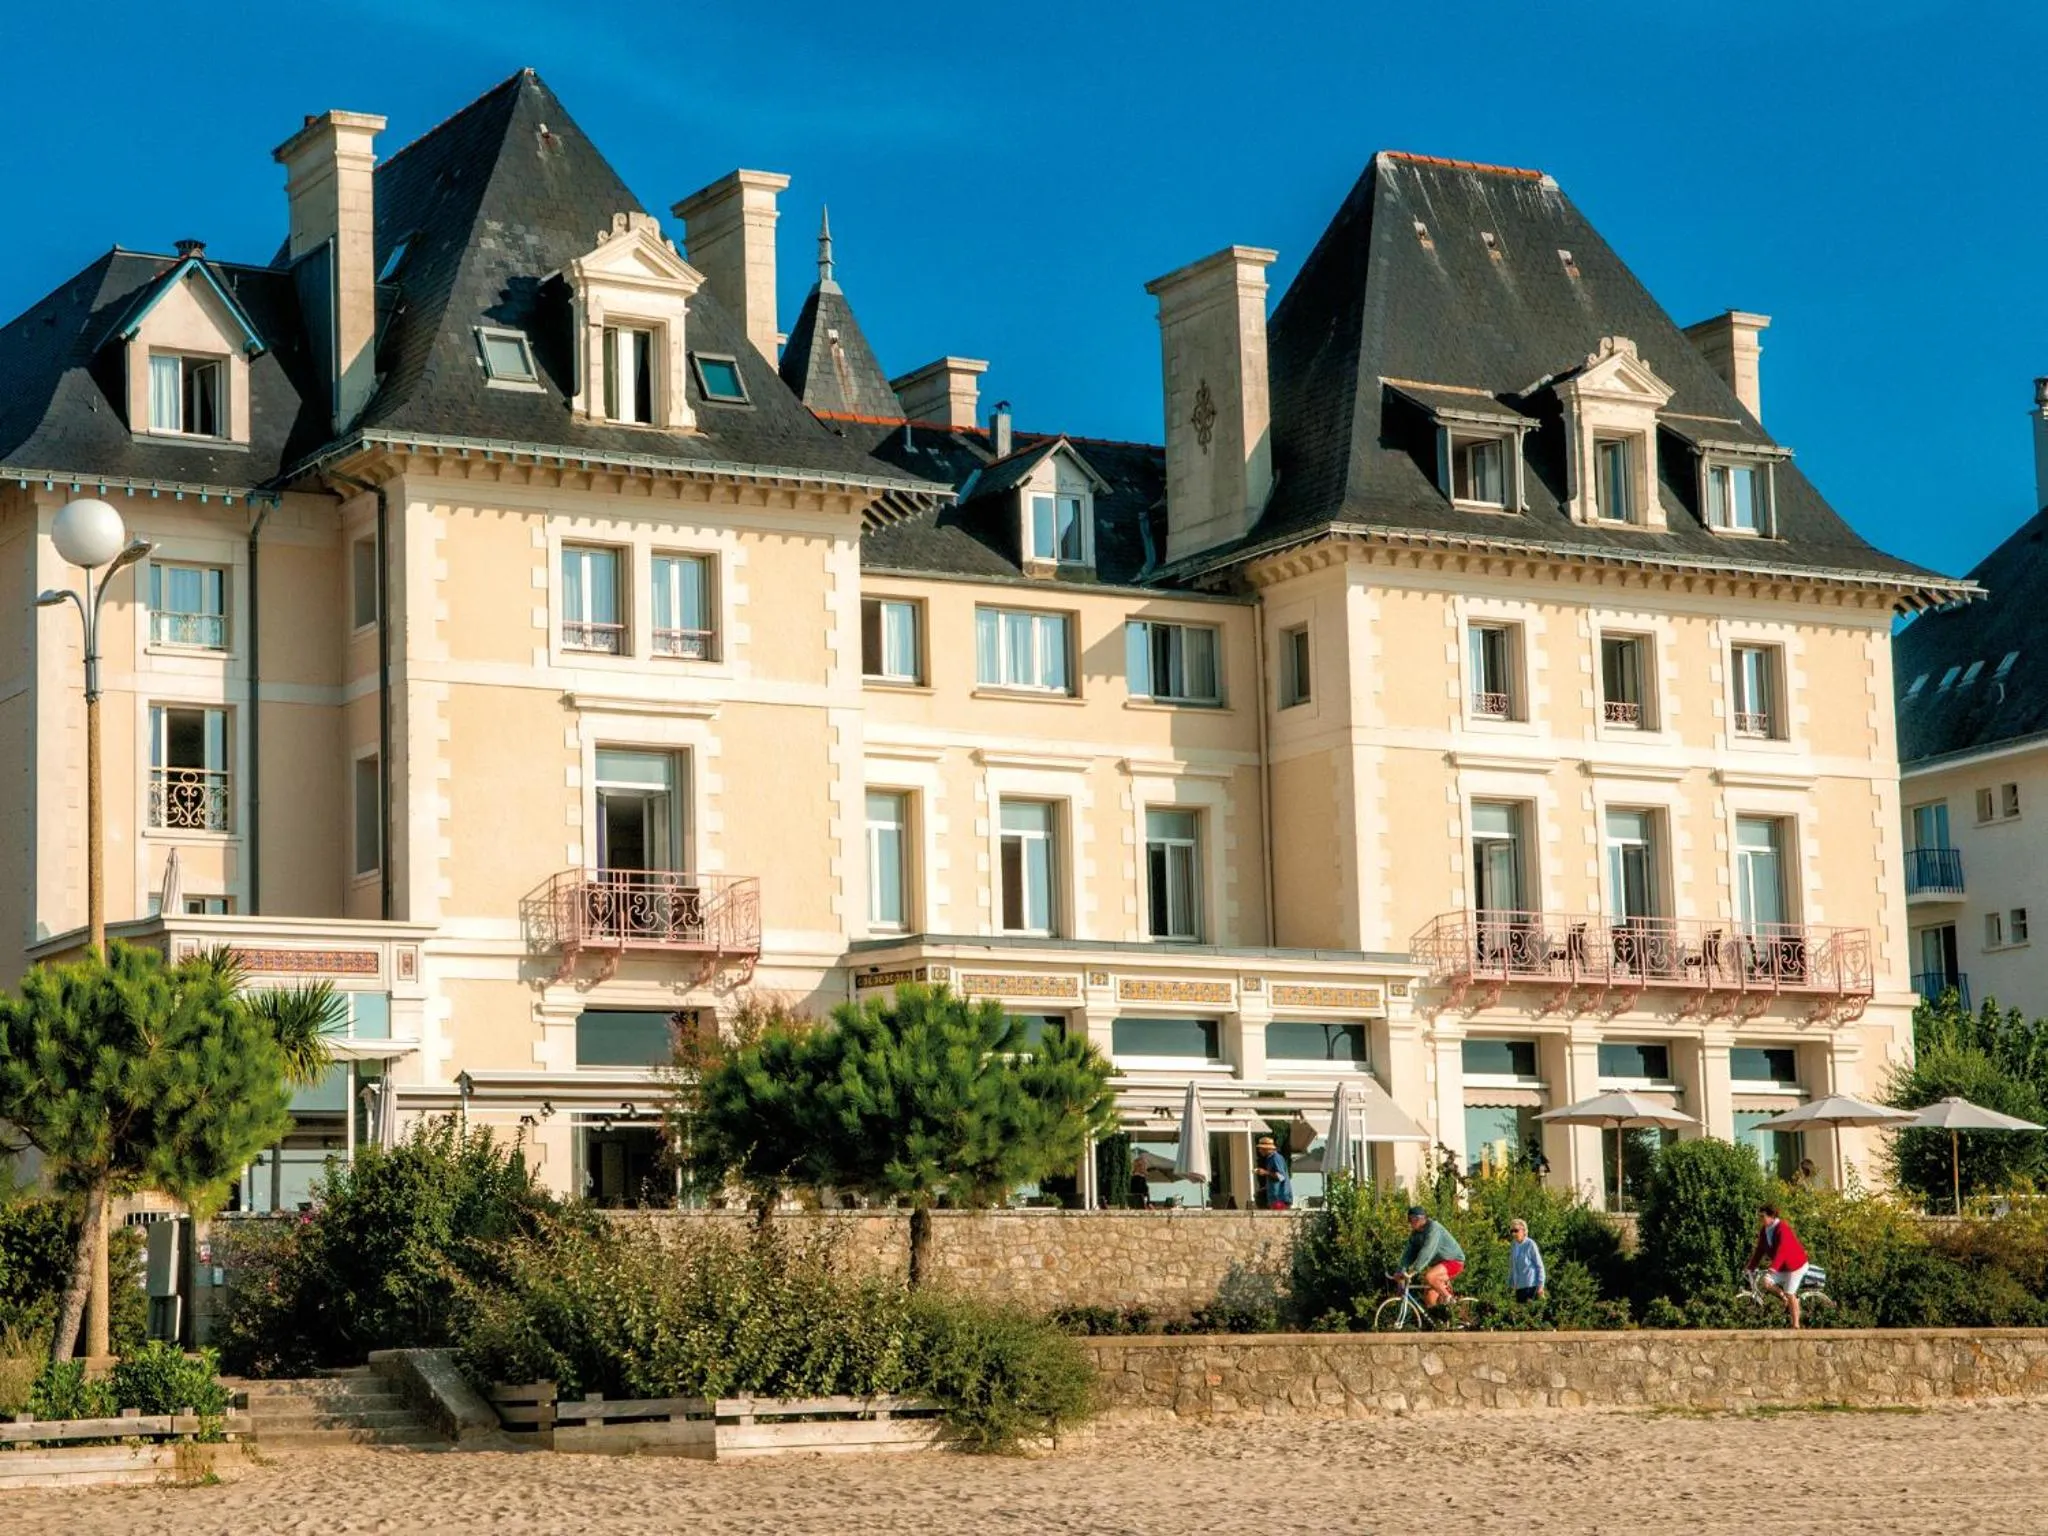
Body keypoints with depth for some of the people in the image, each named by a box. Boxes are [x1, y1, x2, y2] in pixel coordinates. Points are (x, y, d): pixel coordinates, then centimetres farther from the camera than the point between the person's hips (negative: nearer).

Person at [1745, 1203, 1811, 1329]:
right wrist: (1751, 1267, -3)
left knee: (1790, 1294, -7)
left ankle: (1796, 1325, 4)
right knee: (1766, 1282, -15)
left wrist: (1773, 1268, -46)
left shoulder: (1782, 1229, -26)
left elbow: (1781, 1250, -37)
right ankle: (1785, 1298, 10)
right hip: (1780, 1267, 7)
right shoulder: (1764, 1230, -2)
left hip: (1795, 1265, -7)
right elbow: (1759, 1249, 3)